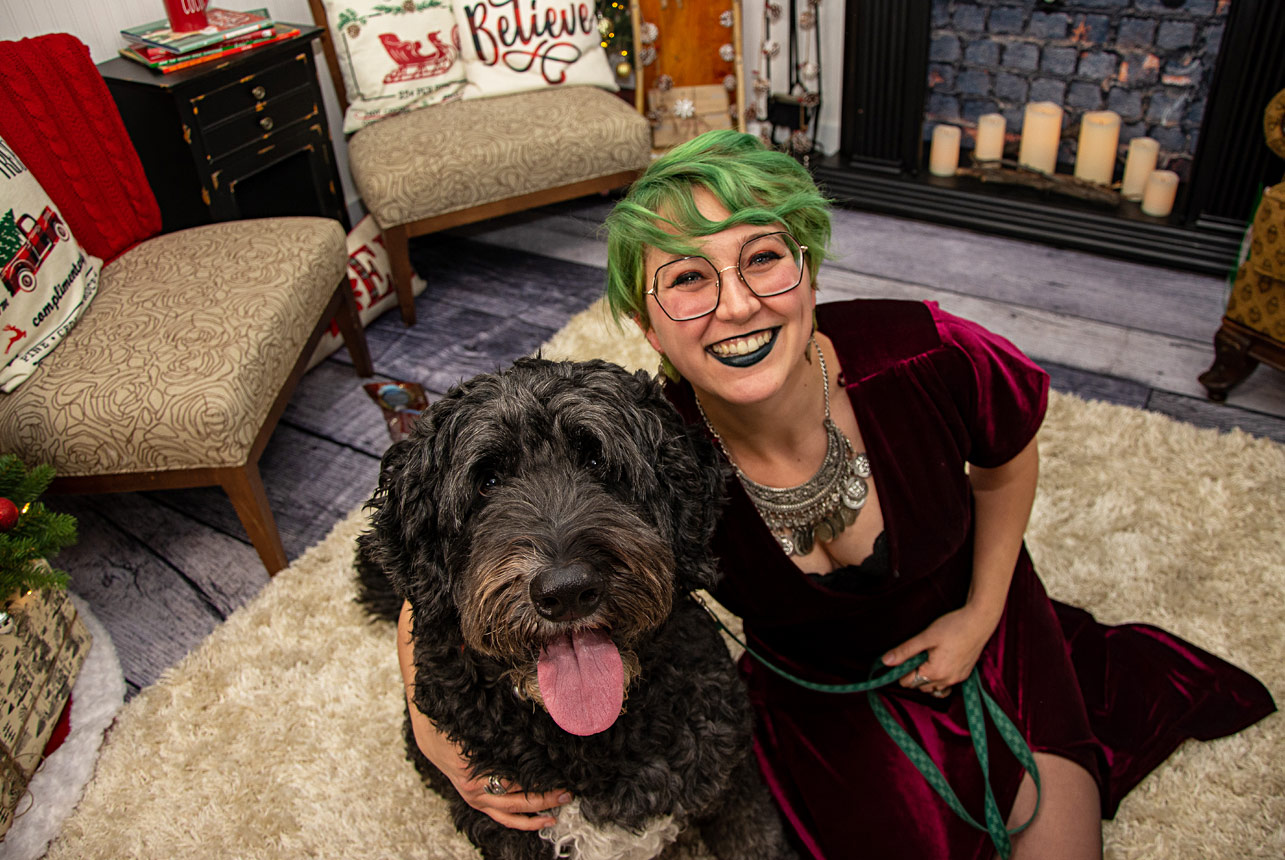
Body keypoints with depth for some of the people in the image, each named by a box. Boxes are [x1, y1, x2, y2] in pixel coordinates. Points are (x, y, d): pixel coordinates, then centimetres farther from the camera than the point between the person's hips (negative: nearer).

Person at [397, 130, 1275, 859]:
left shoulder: (928, 360, -32)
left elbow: (1008, 460, -7)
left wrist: (982, 615, -6)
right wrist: (436, 733, -34)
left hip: (969, 625, 1)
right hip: (820, 692, 0)